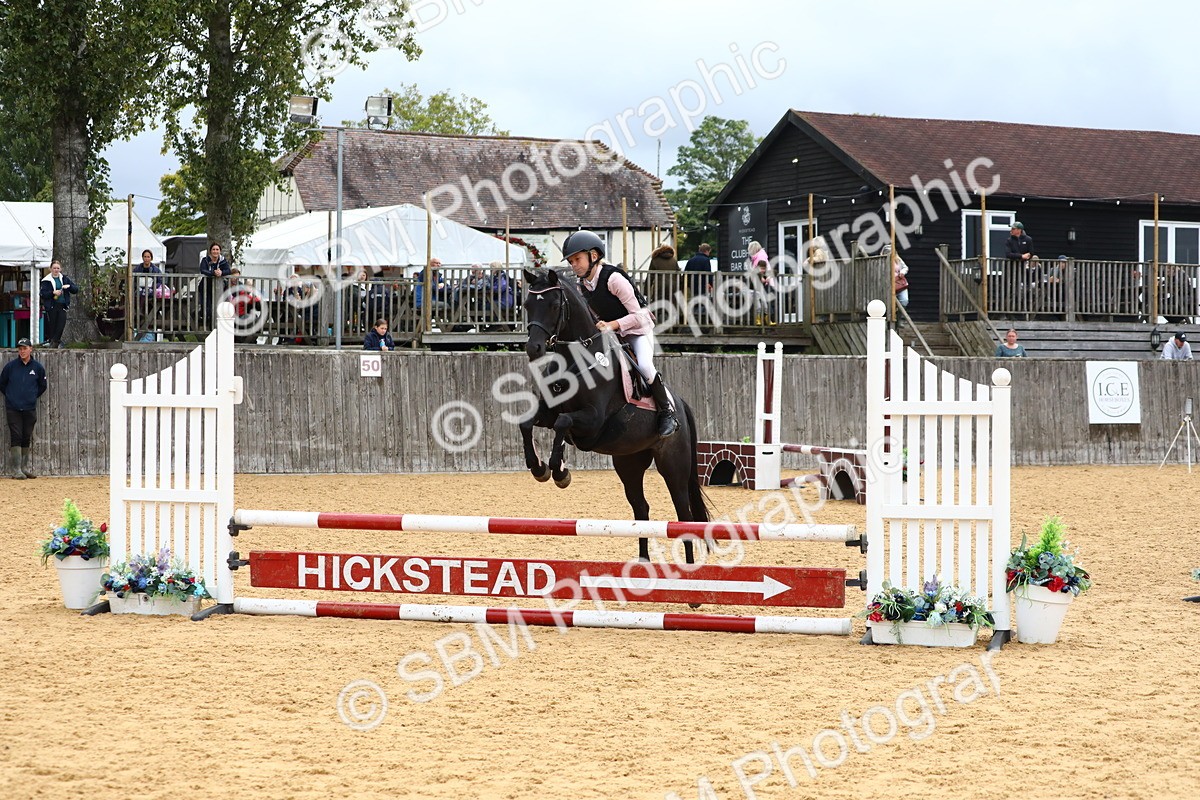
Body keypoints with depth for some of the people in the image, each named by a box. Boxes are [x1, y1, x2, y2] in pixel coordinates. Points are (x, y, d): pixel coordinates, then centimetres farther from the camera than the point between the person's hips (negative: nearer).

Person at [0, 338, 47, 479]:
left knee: (26, 439, 7)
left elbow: (42, 386, 16)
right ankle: (16, 469, -7)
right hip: (13, 408, -2)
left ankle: (24, 467, 16)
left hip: (30, 409, 2)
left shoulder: (38, 368, 1)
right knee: (16, 437, -7)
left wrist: (33, 396, 12)